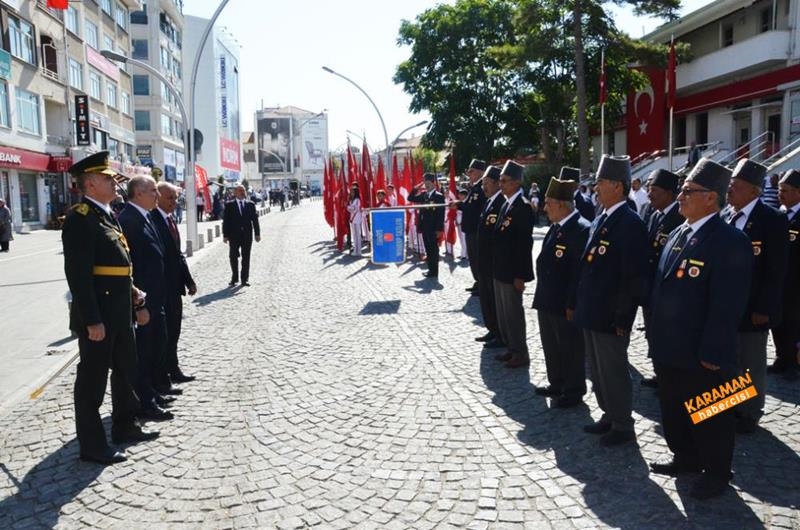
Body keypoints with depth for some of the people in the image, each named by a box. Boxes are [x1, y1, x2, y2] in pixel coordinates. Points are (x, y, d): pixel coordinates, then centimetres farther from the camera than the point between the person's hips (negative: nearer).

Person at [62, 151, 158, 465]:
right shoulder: (80, 218, -15)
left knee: (126, 371, 19)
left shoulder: (106, 215, 14)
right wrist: (92, 320, -24)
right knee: (92, 380, 3)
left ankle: (124, 428, 35)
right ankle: (92, 445, 15)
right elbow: (78, 275, -22)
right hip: (97, 316, -10)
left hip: (120, 314, 10)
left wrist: (137, 302, 19)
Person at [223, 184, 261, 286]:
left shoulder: (250, 204, 8)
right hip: (234, 236, -1)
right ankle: (234, 279, 18)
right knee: (233, 257, 4)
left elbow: (255, 219, 7)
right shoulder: (229, 205, 3)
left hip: (247, 235, 1)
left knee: (246, 258, 4)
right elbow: (225, 221, 0)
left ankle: (244, 279, 11)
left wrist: (257, 234, 1)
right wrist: (225, 235, -5)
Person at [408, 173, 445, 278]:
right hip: (425, 227, 7)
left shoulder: (439, 196, -9)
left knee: (433, 249, 0)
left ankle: (434, 272, 6)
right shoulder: (423, 195, 11)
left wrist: (439, 229, -17)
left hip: (434, 228, -7)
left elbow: (441, 214, -13)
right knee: (428, 249, 12)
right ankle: (431, 269, 20)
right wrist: (416, 189, 2)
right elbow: (410, 199, 16)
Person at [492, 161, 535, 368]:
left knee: (513, 312, 1)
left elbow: (524, 243, -19)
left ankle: (521, 353, 15)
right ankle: (511, 348, 30)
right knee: (502, 311, 16)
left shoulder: (523, 207, -16)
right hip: (500, 269, 9)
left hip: (512, 271, -9)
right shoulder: (506, 205, 12)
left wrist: (519, 275, -20)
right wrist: (496, 267, 13)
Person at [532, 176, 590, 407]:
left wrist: (572, 305, -20)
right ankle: (557, 384, 37)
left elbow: (580, 271, -22)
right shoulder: (556, 227, 9)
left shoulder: (581, 229, -20)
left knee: (570, 348, 7)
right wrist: (542, 296, 16)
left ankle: (573, 392, 23)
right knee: (551, 346, 20)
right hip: (548, 301, 9)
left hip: (565, 305, -9)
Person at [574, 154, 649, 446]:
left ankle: (623, 426, 21)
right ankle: (609, 416, 36)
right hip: (591, 312, 9)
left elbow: (634, 276, -19)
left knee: (614, 371, 5)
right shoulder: (600, 220, 11)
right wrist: (580, 304, 14)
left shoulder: (631, 224, -17)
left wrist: (623, 318, -18)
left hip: (611, 316, -9)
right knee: (597, 370, 19)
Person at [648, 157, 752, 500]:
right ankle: (685, 457, 42)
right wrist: (654, 335, 12)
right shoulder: (677, 235, 9)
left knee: (709, 418, 11)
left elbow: (727, 305, -21)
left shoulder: (729, 242, -18)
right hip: (668, 349, 8)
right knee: (672, 410, 22)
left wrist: (712, 354, -21)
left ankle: (716, 472, 31)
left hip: (701, 356, -8)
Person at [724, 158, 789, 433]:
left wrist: (764, 309, -16)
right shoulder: (725, 216, 5)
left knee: (751, 365, 10)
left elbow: (776, 271, -13)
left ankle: (749, 414, 26)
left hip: (751, 308, -5)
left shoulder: (773, 220, -11)